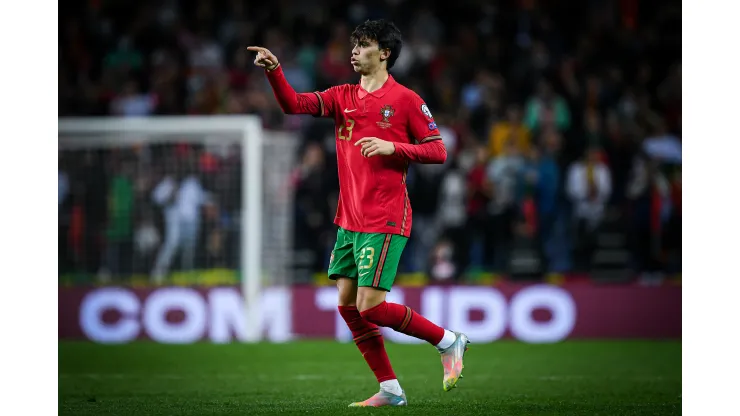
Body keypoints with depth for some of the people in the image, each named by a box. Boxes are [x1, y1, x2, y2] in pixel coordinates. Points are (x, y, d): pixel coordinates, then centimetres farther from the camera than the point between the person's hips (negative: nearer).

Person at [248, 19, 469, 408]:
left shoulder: (406, 99, -4)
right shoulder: (343, 97, 11)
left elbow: (438, 151, -5)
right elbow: (294, 104, 0)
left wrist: (392, 147, -17)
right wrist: (273, 70, -16)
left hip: (384, 221, -7)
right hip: (349, 220, 7)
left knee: (371, 307, -13)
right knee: (347, 305, 4)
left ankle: (448, 341, 6)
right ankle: (390, 390, 11)